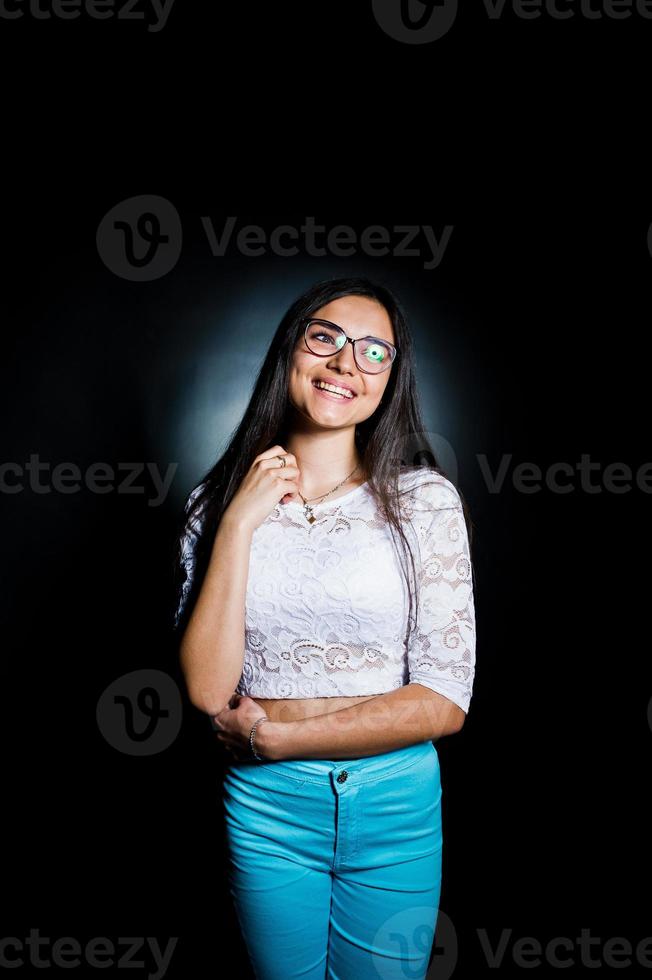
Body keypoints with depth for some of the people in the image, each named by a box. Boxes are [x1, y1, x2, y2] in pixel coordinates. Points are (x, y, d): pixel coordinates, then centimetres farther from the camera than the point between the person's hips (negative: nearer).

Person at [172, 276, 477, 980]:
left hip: (397, 807, -1)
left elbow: (445, 702, -12)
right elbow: (207, 690, -12)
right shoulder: (217, 501, -4)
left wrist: (274, 738, -13)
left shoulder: (425, 499, -9)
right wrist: (239, 523, -18)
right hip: (265, 805, 1)